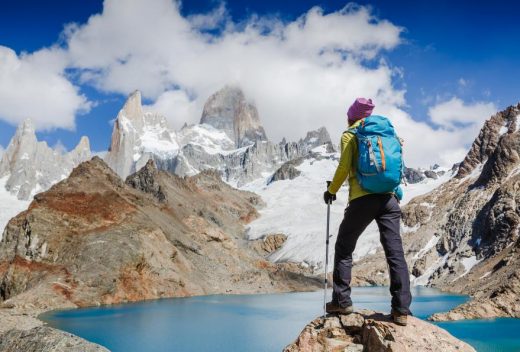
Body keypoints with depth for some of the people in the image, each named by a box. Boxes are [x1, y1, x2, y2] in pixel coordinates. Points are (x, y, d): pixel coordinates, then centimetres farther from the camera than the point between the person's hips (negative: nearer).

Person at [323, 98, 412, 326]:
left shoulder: (349, 135, 5)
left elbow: (344, 167, -4)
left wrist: (331, 190, 8)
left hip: (362, 198, -4)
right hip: (389, 197, 4)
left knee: (344, 248, 10)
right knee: (395, 251, 1)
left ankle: (342, 301, 9)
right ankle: (401, 309, -1)